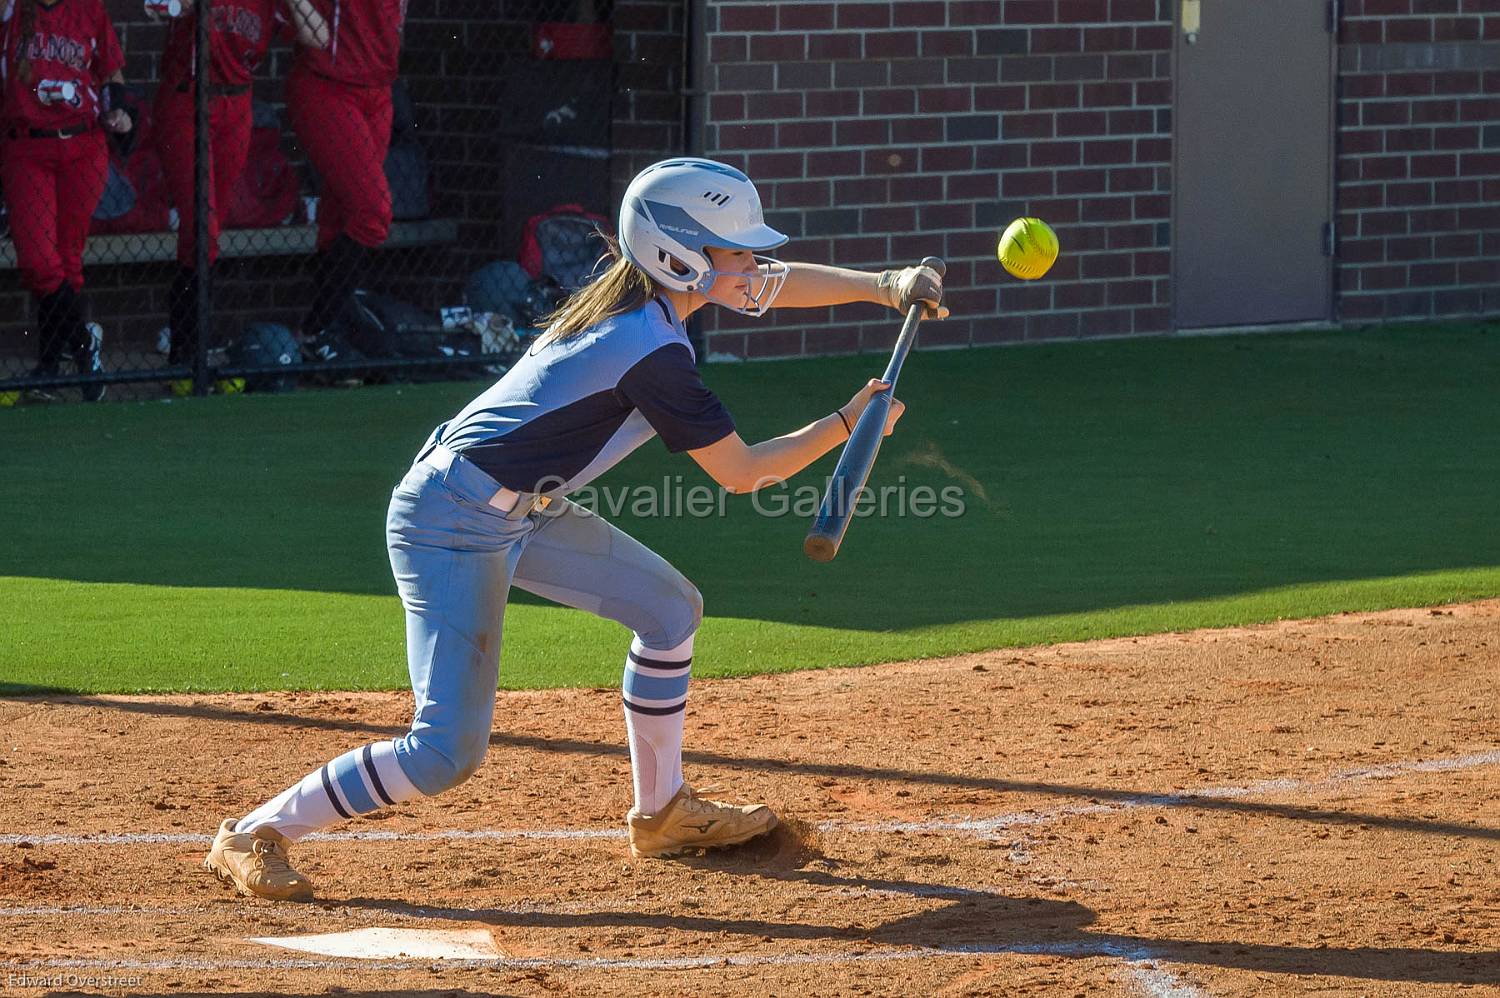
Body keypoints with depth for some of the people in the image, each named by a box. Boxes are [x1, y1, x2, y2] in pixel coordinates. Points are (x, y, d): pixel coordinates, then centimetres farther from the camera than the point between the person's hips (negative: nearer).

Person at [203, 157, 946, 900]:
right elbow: (741, 472, -15)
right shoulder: (654, 352, -23)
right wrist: (849, 423, -8)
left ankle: (661, 812, 33)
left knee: (670, 608, 19)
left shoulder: (638, 290, 3)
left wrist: (885, 286, 4)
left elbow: (773, 283, 15)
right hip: (453, 525, -10)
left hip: (519, 512, 10)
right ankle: (255, 836, -2)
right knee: (448, 750, -14)